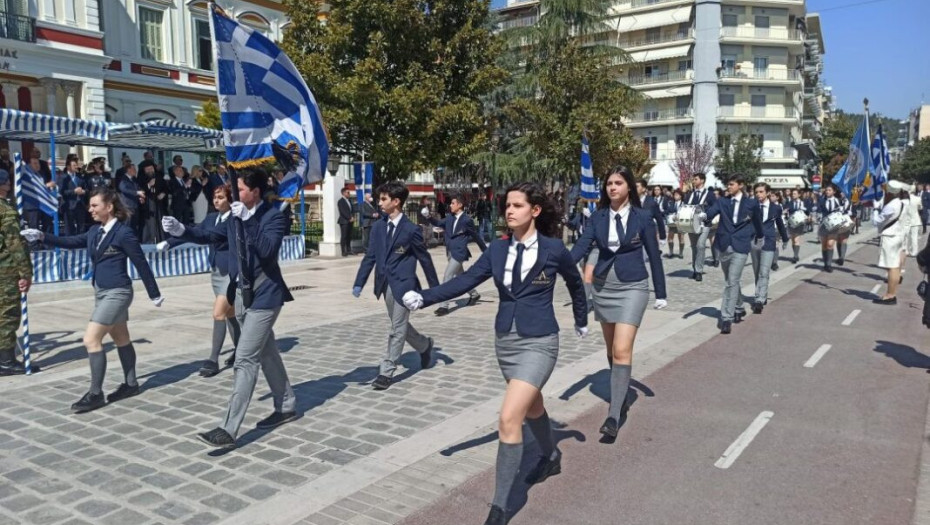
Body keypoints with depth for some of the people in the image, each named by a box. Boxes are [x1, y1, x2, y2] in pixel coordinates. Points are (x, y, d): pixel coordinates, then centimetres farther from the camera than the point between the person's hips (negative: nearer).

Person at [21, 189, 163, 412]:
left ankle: (96, 394, -2)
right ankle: (130, 384, 28)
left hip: (117, 292, -8)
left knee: (91, 339, -11)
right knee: (121, 338, 16)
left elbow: (141, 264, -11)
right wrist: (43, 237, -5)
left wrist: (154, 294, -7)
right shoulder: (96, 231, 8)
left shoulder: (123, 232, -14)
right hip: (102, 292, 8)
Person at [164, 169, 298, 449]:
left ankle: (228, 429, -8)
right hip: (242, 294, 8)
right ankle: (286, 406, 32)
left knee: (244, 360, -10)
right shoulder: (237, 216, 9)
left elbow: (268, 250, -25)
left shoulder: (274, 216, -12)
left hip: (264, 295, -8)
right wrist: (182, 231, -4)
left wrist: (248, 220, -28)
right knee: (266, 353, 17)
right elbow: (211, 235, 11)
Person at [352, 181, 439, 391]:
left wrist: (435, 287, 1)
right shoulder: (378, 227, 5)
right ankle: (425, 345, 43)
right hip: (385, 284, 6)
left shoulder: (411, 229, -11)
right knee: (400, 326, 19)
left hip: (403, 284, -6)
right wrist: (359, 283, -1)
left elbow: (425, 259, -4)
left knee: (397, 329, 0)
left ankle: (386, 372, 8)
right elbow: (370, 257, 6)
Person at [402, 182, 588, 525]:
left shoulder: (553, 249, -10)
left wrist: (581, 320, 22)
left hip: (538, 343, -5)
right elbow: (465, 281, -6)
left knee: (509, 418, -14)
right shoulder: (498, 249, 0)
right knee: (531, 407, 24)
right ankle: (551, 457, 53)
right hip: (505, 340, 5)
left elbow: (574, 282, 8)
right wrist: (424, 298, -20)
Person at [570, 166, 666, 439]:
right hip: (603, 287, 4)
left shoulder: (642, 217, -5)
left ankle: (614, 414, -9)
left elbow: (653, 255, 0)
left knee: (622, 350, -13)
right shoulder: (599, 216, 2)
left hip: (632, 287, -4)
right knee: (611, 349, 15)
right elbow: (582, 244, -9)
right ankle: (620, 396, 35)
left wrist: (661, 293, 3)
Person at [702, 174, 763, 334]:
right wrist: (704, 216, -35)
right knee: (731, 281, 18)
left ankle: (727, 318, -12)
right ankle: (738, 309, 38)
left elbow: (757, 221, 17)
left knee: (732, 282, -12)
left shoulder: (751, 203, 3)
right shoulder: (722, 201, 6)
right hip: (724, 245, 3)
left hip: (740, 246, -3)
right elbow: (711, 212, -13)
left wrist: (759, 237, 27)